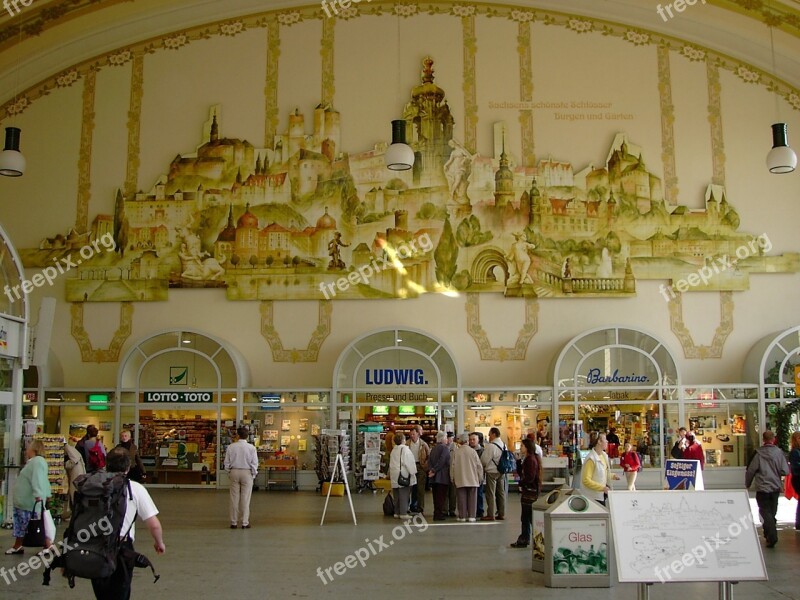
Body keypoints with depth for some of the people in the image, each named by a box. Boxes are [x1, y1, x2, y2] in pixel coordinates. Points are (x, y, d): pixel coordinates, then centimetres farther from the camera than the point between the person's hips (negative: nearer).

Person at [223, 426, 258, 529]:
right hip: (247, 473, -2)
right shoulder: (251, 448, -10)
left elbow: (226, 462, 2)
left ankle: (234, 522, 12)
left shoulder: (231, 447, -4)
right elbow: (254, 463, -6)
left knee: (234, 498, 8)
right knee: (245, 499, 4)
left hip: (234, 472, 2)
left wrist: (229, 473, 14)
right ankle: (245, 523, 6)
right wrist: (253, 474, 7)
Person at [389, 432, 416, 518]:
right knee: (404, 495, -3)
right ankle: (403, 513, -3)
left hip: (394, 476, 7)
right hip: (404, 475, -7)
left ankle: (397, 512, 16)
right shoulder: (405, 449, -12)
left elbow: (391, 464, 14)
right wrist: (413, 472, -6)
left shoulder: (393, 450, 11)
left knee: (397, 495, 12)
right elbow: (408, 463, -15)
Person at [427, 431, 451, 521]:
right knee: (441, 496, -3)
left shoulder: (434, 448, 12)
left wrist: (431, 470, -5)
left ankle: (436, 514, 16)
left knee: (436, 496, 12)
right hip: (442, 477, -7)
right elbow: (442, 461, -19)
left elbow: (429, 460, 4)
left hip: (434, 477, 7)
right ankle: (439, 514, -4)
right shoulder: (445, 448, -11)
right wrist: (434, 471, -13)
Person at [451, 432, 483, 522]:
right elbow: (479, 465, -1)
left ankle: (462, 516, 5)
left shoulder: (456, 452, -4)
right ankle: (472, 516, 5)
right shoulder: (473, 451, -5)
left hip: (460, 480, 0)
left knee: (462, 498, 4)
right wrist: (480, 477, 11)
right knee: (472, 498, 6)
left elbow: (453, 466, 0)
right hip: (472, 480, 0)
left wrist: (452, 478, 12)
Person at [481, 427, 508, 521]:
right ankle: (501, 514, 16)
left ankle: (491, 515, -2)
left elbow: (484, 460, -13)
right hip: (502, 472, 7)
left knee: (491, 494, -2)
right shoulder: (504, 445, 7)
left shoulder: (490, 446, -17)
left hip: (492, 472, -7)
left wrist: (483, 467, 6)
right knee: (501, 493, 12)